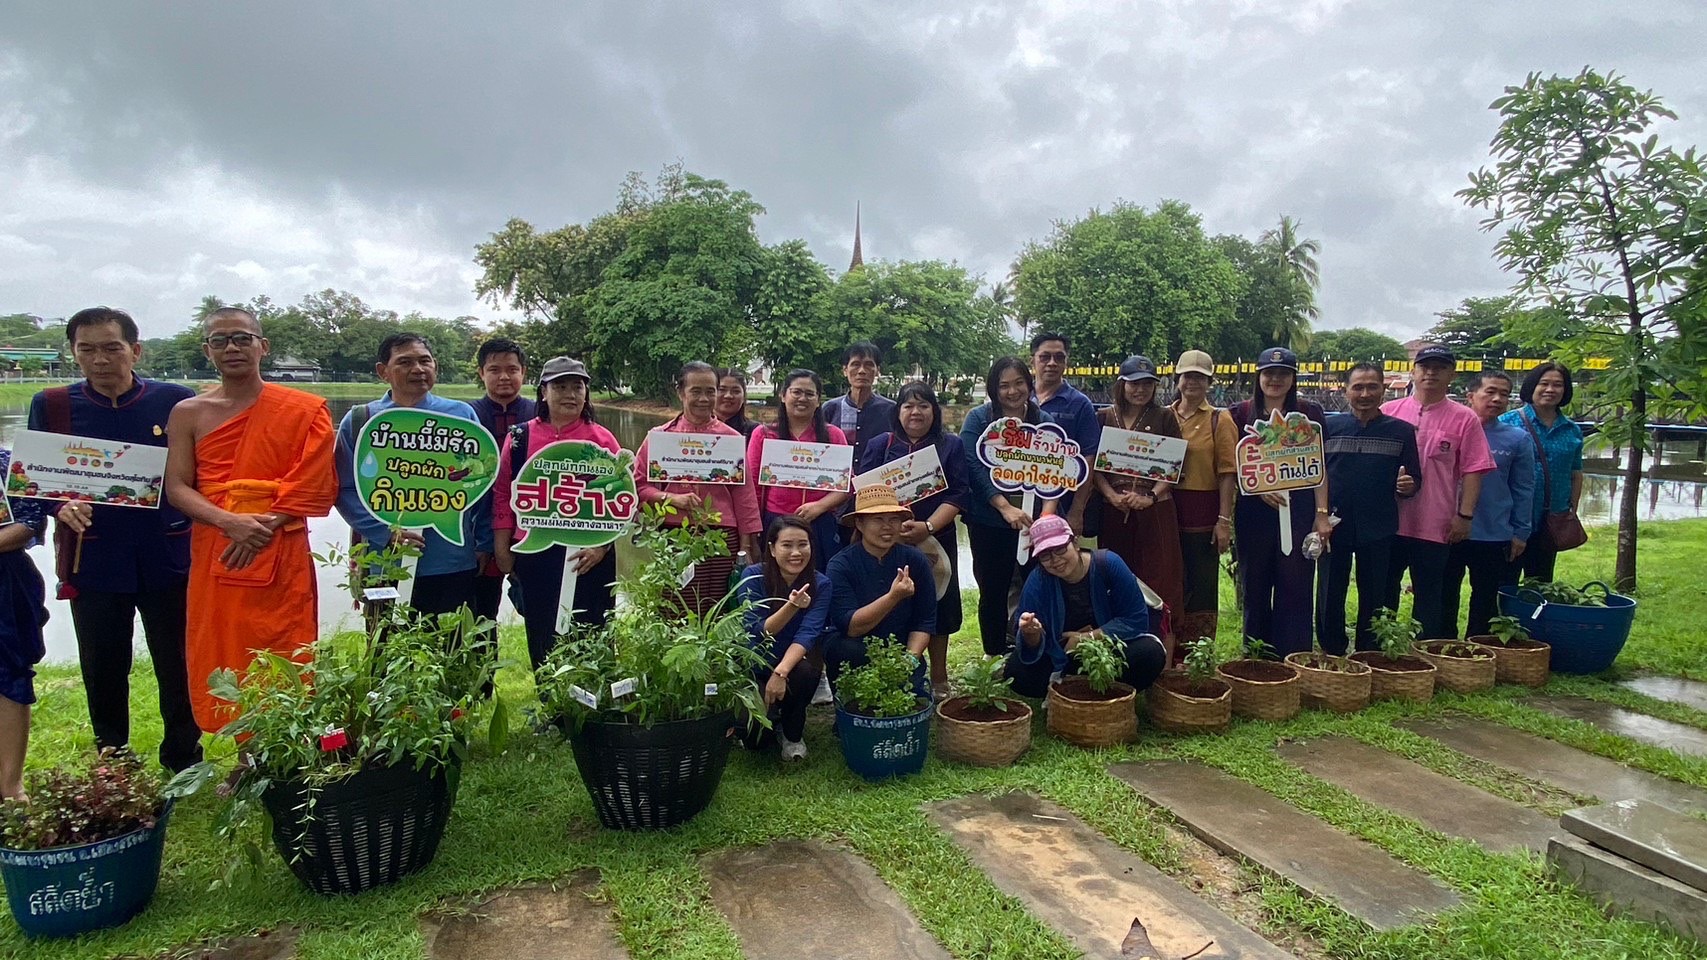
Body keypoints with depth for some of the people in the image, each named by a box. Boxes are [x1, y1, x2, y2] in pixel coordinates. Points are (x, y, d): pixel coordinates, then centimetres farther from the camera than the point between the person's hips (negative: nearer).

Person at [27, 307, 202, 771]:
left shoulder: (176, 401, -2)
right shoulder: (50, 405, 3)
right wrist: (60, 507, -13)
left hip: (169, 558, -1)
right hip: (93, 561, 2)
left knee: (179, 668, 5)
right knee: (102, 673, 12)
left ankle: (183, 768, 21)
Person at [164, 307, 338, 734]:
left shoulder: (304, 410, 1)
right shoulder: (188, 414, 9)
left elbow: (312, 487, -4)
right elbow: (176, 487, 2)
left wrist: (264, 526, -16)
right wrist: (231, 522, -16)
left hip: (283, 557, -2)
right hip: (212, 555, 3)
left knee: (287, 668, -2)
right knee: (221, 663, 5)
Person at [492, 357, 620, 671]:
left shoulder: (602, 440, 2)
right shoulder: (519, 438, 6)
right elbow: (503, 495, 8)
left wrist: (602, 546, -11)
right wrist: (502, 549, 4)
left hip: (589, 557, -1)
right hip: (534, 557, 2)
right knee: (542, 643, 10)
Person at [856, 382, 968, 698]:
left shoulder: (951, 446, 6)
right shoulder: (879, 445, 8)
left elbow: (957, 493, -4)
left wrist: (928, 527, -19)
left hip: (936, 539, 0)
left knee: (936, 606, 6)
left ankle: (938, 679, 19)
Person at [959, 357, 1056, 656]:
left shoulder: (1045, 422, 7)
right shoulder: (978, 418, 0)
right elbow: (974, 467, -11)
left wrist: (1047, 513, -15)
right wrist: (1006, 508, -20)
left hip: (1036, 520, 2)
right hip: (990, 522, -2)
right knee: (994, 592, 8)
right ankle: (995, 658, 24)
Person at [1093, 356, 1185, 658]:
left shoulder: (1165, 418, 5)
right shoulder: (1105, 418, 8)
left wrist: (1150, 497, -13)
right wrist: (1113, 496, -9)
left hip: (1156, 511, -2)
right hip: (1114, 511, 2)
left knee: (1160, 580, -2)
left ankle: (1165, 662, 3)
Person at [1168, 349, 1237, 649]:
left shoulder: (1219, 420, 1)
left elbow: (1227, 473, -4)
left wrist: (1224, 520, -10)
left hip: (1203, 515, -3)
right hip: (1167, 511, 3)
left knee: (1203, 584, 4)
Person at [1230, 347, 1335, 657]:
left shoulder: (1310, 413, 6)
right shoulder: (1242, 414, 5)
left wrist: (1322, 513, -3)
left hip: (1298, 510, 0)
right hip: (1253, 512, 0)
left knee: (1296, 589, 0)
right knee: (1255, 588, 7)